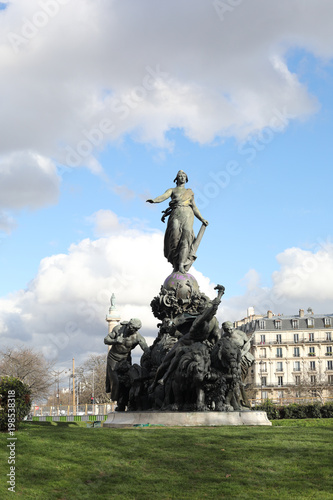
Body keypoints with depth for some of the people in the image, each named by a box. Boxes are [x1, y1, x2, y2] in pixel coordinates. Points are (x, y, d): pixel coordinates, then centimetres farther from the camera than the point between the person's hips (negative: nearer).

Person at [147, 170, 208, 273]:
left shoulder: (190, 192, 31)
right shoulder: (172, 190, 23)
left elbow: (194, 207, 30)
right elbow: (164, 196, 2)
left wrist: (202, 219, 21)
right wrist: (154, 200, -19)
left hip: (187, 214, 1)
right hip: (176, 213, -1)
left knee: (186, 234, -24)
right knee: (175, 232, -29)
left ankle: (181, 265, -35)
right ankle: (175, 264, -25)